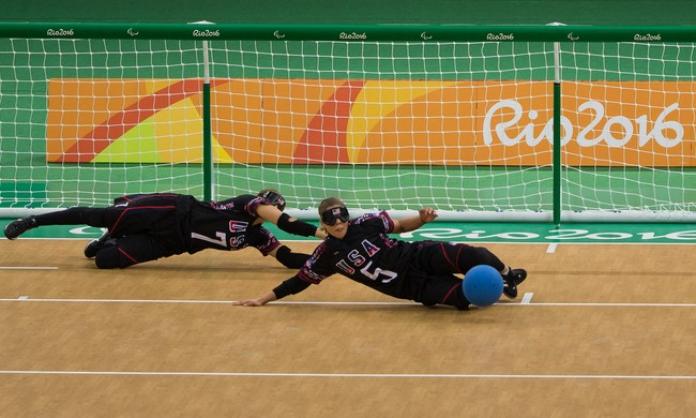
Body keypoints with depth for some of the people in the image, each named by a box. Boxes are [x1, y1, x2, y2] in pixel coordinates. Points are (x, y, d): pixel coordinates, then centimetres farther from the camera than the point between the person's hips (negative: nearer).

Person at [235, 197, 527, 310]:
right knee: (462, 297, -27)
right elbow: (298, 281, 4)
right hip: (412, 287, -1)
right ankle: (498, 289, 2)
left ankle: (505, 275, 7)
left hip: (418, 257, 1)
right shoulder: (326, 256, -4)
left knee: (469, 255, -24)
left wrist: (421, 219, -15)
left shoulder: (366, 224, -4)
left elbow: (400, 226, 7)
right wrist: (263, 299, 3)